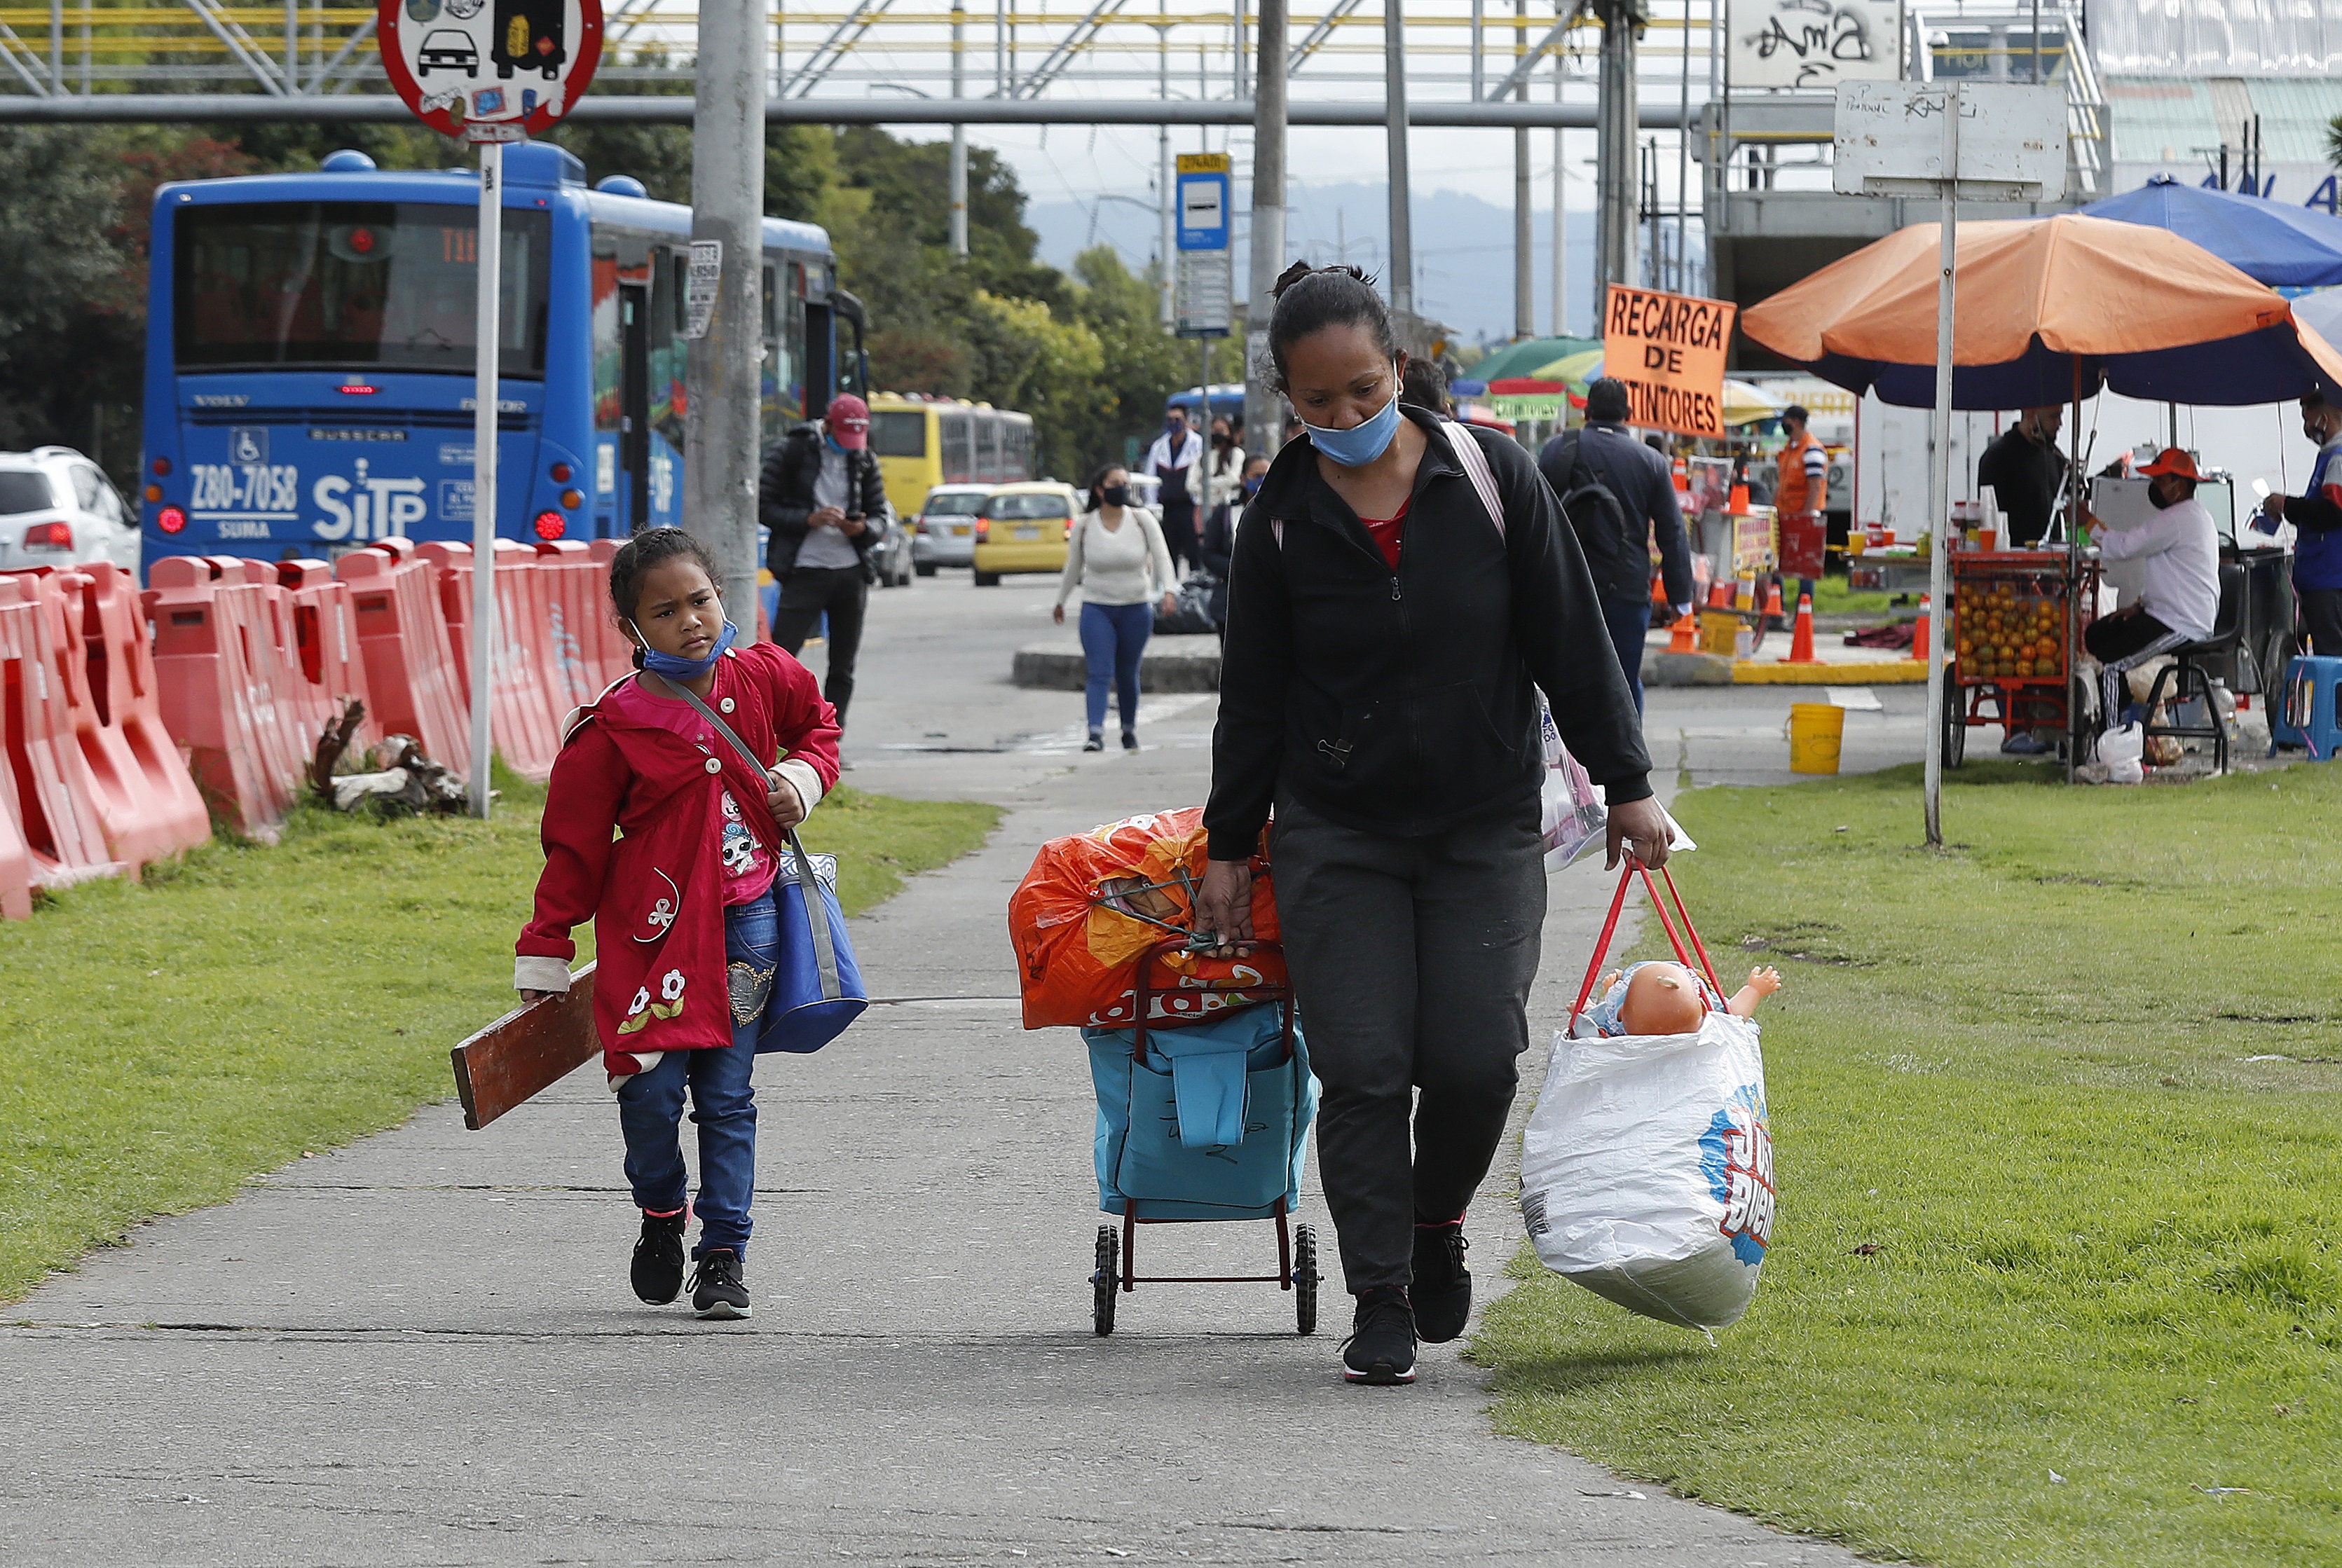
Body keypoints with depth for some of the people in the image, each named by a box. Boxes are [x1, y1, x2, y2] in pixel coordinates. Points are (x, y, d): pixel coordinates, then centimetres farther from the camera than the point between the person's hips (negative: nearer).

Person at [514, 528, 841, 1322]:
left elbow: (817, 723, 24)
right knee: (652, 1091, -7)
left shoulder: (763, 680, 0)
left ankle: (724, 1255, 9)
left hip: (743, 921, 2)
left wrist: (803, 778, 2)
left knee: (727, 1097, 3)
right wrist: (543, 957, -3)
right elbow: (574, 848, -5)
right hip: (652, 928, -2)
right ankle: (661, 1218, 21)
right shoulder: (612, 730, -11)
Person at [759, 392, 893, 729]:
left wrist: (862, 528, -10)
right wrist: (809, 520, -18)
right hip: (805, 571, -4)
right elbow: (764, 508, -4)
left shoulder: (863, 460, 10)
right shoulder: (791, 452, -2)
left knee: (843, 669, 7)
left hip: (851, 573, 4)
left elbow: (882, 516, 14)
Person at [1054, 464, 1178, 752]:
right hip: (1097, 609, -1)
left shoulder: (1142, 520, -2)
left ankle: (1129, 729, 30)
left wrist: (1169, 590, -19)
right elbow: (1072, 568, 12)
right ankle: (1096, 734, -23)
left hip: (1136, 609, 1)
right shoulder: (1085, 526, 0)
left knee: (1127, 675, 11)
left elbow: (1161, 558, -4)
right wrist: (1060, 603, 20)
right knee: (1100, 672, -14)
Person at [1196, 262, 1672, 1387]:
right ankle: (1381, 1302, 2)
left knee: (1475, 1059, -8)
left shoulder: (1492, 479, -5)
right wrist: (1228, 849, 5)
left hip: (1485, 830, 0)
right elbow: (1254, 697, 5)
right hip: (1336, 839, 0)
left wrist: (1626, 786, 2)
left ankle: (1438, 1220, 22)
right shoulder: (1282, 521, -3)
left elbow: (1571, 643, 1)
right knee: (1364, 1071, -8)